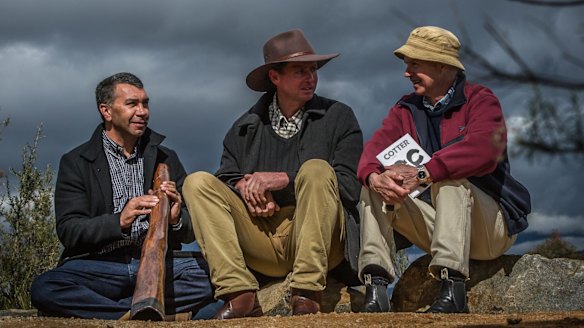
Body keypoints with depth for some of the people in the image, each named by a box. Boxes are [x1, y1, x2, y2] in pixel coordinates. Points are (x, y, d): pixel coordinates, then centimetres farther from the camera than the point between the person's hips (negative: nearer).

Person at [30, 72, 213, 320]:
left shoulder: (166, 159, 17)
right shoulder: (75, 163, 9)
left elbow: (191, 232, 14)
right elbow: (68, 231, -2)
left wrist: (176, 219, -10)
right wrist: (119, 221, -19)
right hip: (99, 267, -1)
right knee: (43, 288, -32)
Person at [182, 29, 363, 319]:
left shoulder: (338, 118, 7)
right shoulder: (245, 128, 16)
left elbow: (349, 186, -4)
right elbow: (227, 178, 10)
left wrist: (285, 179, -11)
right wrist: (246, 187, -13)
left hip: (317, 240, -3)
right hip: (262, 245, 3)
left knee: (316, 167, -27)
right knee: (198, 182, -12)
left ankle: (307, 294, -30)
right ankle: (240, 294, -27)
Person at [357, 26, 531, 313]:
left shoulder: (480, 100, -8)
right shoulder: (406, 109, 9)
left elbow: (483, 150, -29)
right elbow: (376, 148, -9)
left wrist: (422, 173, -40)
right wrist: (375, 176, -34)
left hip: (491, 226, -5)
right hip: (436, 224, 5)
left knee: (450, 179, -33)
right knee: (374, 187, -14)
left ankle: (453, 289, -44)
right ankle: (376, 287, -29)